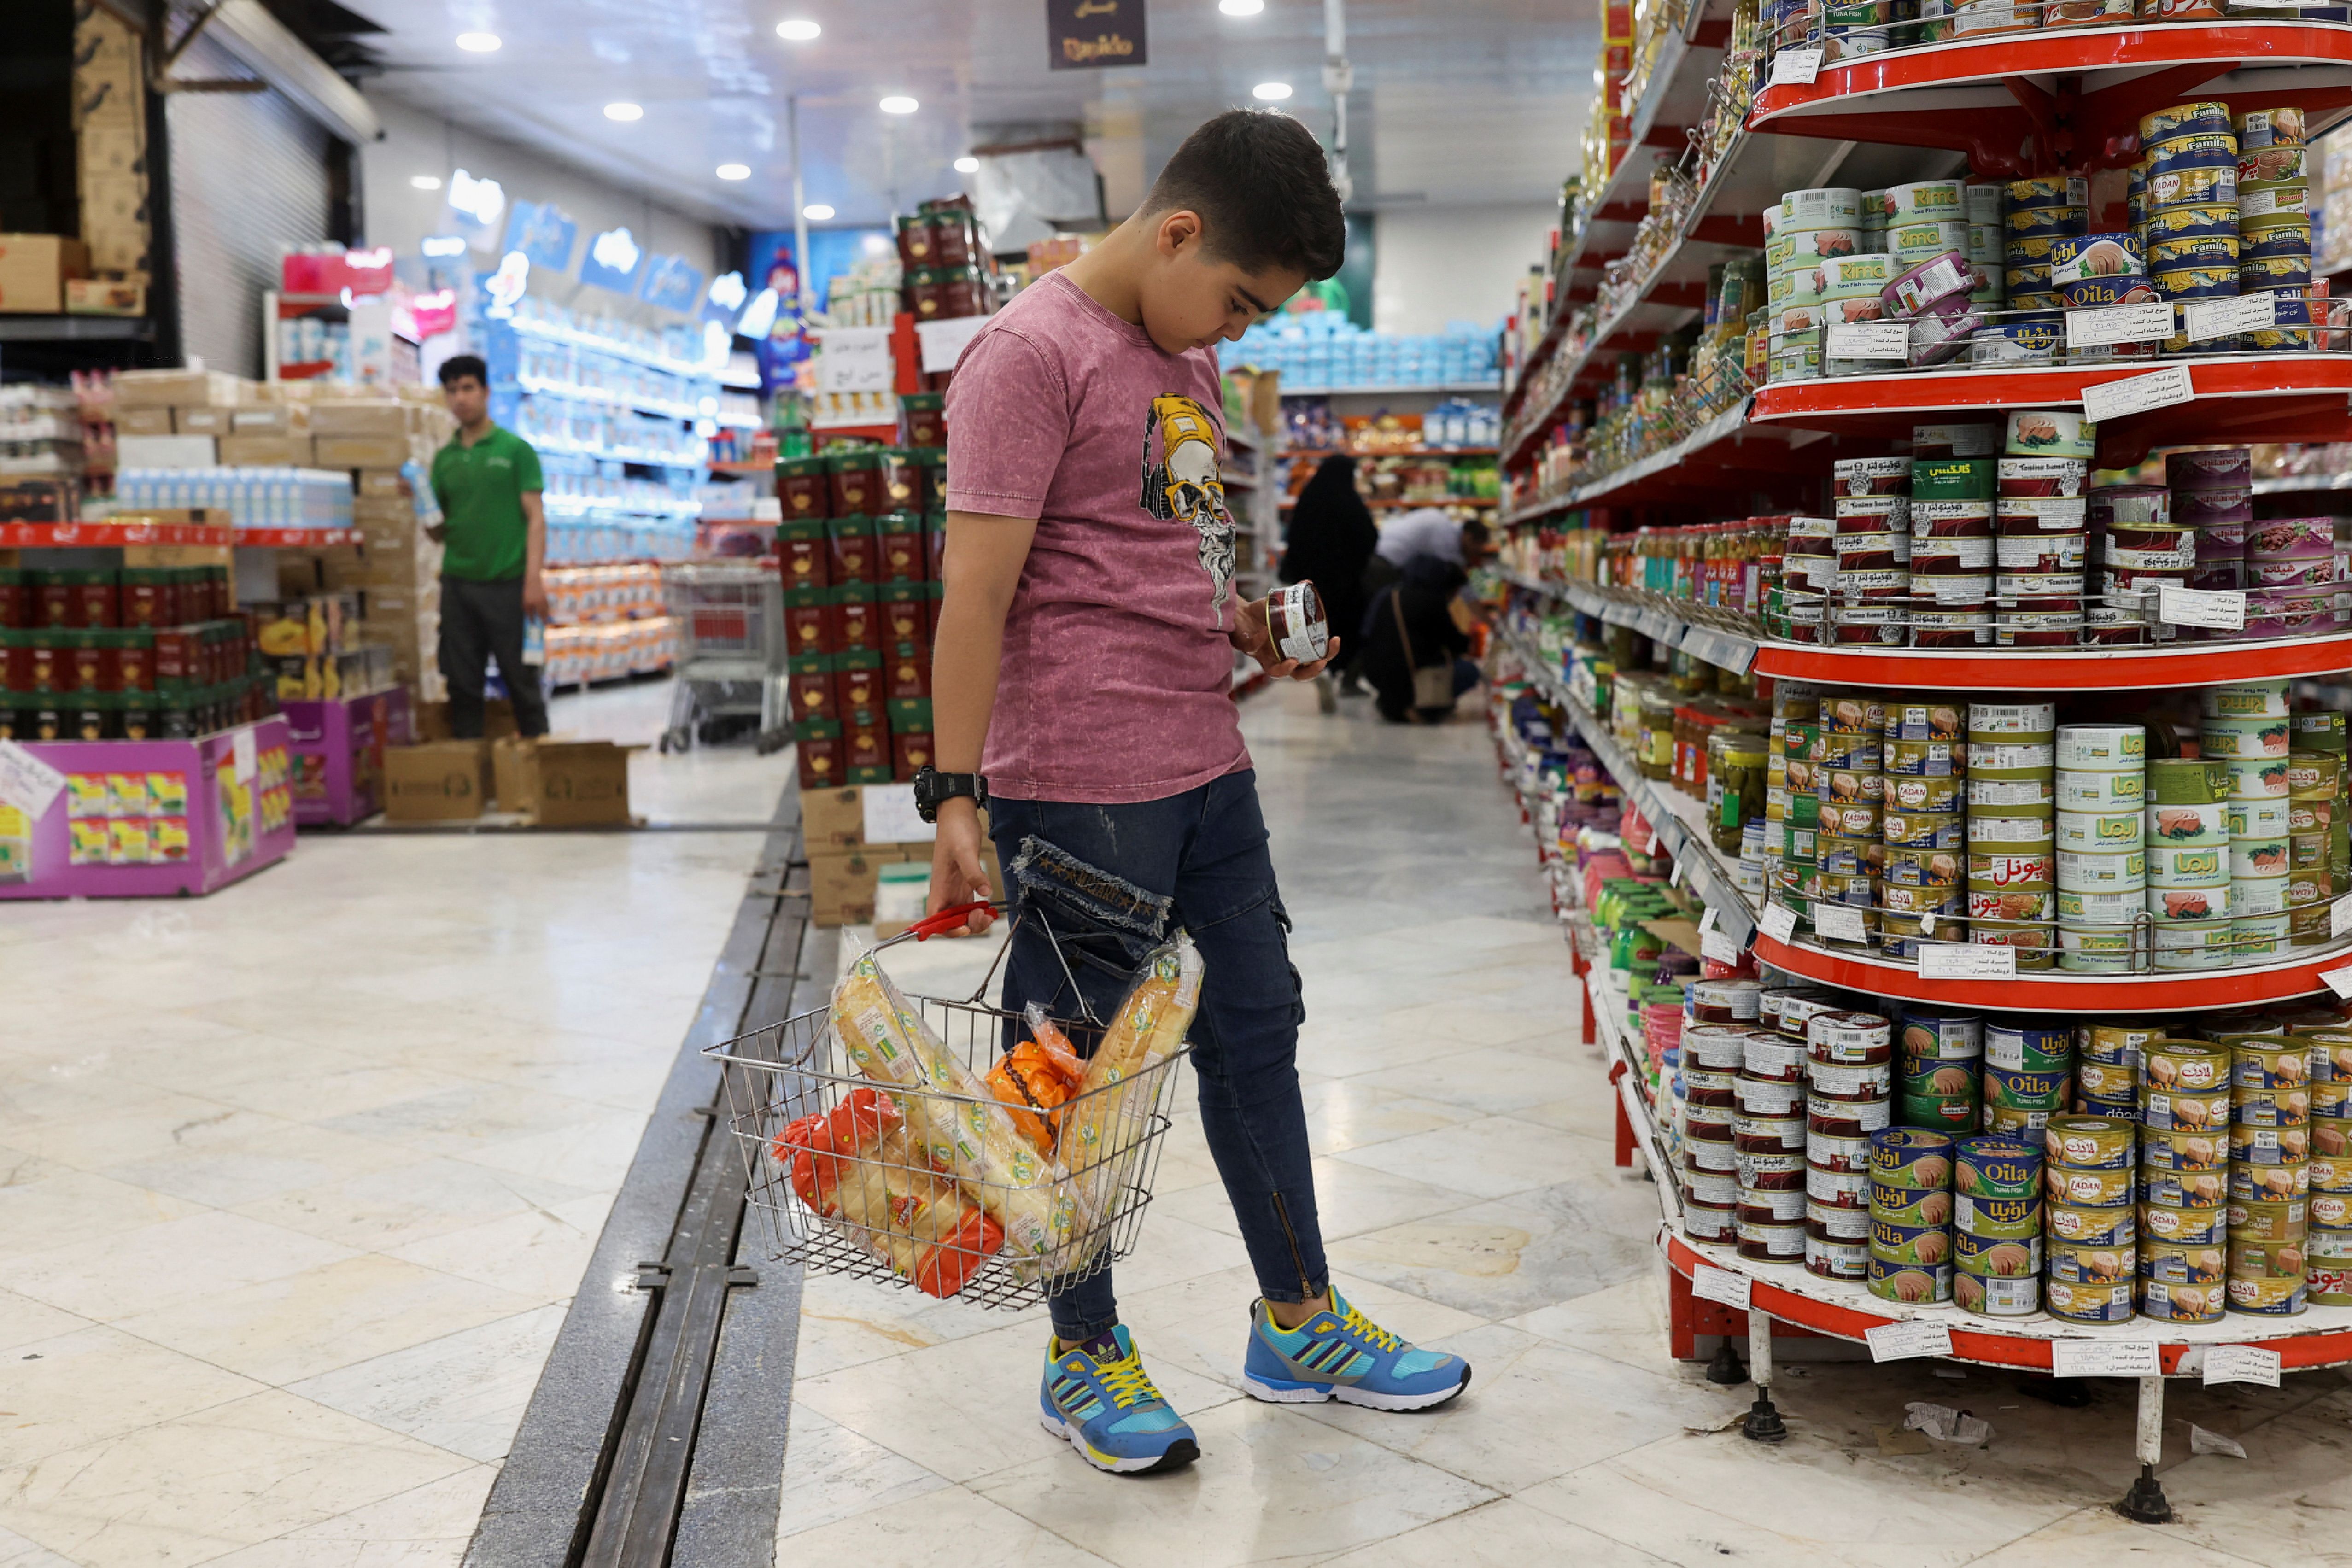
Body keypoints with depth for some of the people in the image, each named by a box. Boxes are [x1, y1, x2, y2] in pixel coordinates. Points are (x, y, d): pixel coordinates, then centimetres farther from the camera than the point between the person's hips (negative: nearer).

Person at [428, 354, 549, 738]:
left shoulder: (515, 450, 1)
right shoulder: (444, 458, 12)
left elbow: (535, 518, -4)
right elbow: (440, 532, 15)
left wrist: (534, 580, -13)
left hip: (508, 583, -4)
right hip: (458, 584, 4)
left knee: (522, 682, 1)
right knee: (463, 686, 6)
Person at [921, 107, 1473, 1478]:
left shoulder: (1190, 353, 15)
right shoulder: (1033, 352, -13)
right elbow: (977, 592, -17)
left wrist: (1250, 627, 13)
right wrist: (955, 795, -19)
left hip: (1210, 764, 9)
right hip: (1082, 783, -9)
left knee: (1257, 1030, 16)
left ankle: (1300, 1326, 31)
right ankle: (1085, 1359, 22)